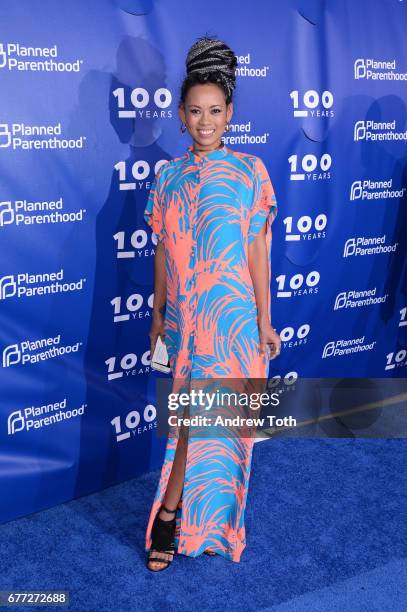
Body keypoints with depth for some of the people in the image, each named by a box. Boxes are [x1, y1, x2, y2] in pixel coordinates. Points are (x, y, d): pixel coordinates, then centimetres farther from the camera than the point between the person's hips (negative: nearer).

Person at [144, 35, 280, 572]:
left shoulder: (250, 171, -2)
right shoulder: (168, 176, 5)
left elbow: (258, 251, -2)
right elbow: (163, 251, 8)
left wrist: (265, 320, -2)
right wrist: (159, 313, 10)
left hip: (234, 315, -2)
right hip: (186, 315, 2)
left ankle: (168, 514, 20)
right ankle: (204, 516, 23)